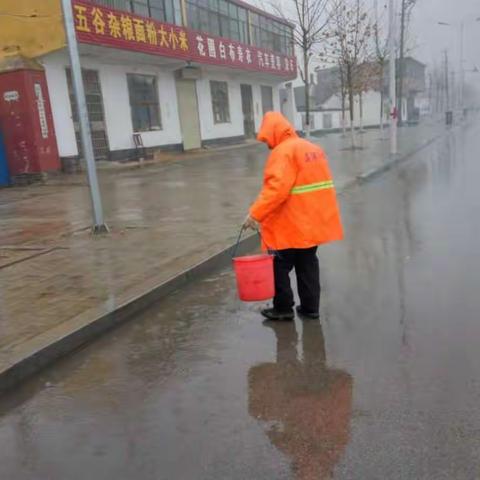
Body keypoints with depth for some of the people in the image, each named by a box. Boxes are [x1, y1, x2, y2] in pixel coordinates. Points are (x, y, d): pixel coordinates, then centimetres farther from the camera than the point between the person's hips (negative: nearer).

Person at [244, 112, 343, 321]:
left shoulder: (283, 152, -15)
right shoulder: (312, 148, 14)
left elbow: (276, 188, -27)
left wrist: (256, 213, -26)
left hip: (293, 225, -9)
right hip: (314, 220, 9)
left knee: (281, 264, 5)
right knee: (308, 263, 15)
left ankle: (283, 308, 13)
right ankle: (310, 307, 20)